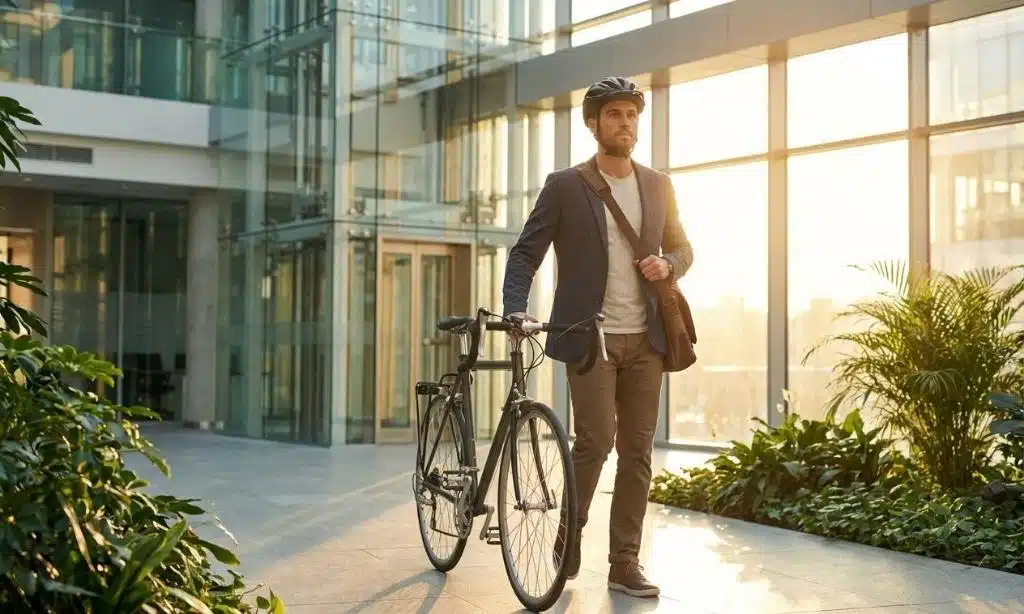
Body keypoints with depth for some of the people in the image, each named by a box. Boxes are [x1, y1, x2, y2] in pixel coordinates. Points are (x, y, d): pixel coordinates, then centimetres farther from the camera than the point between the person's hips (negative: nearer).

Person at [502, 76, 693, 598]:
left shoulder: (658, 185, 11)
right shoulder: (564, 186, 0)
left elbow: (682, 248, 19)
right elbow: (526, 252, -3)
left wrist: (667, 265, -5)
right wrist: (517, 310, -19)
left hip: (645, 338, 4)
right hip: (590, 336, -4)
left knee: (637, 451, 4)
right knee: (596, 439, -11)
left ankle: (624, 564, 12)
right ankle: (569, 534, 15)